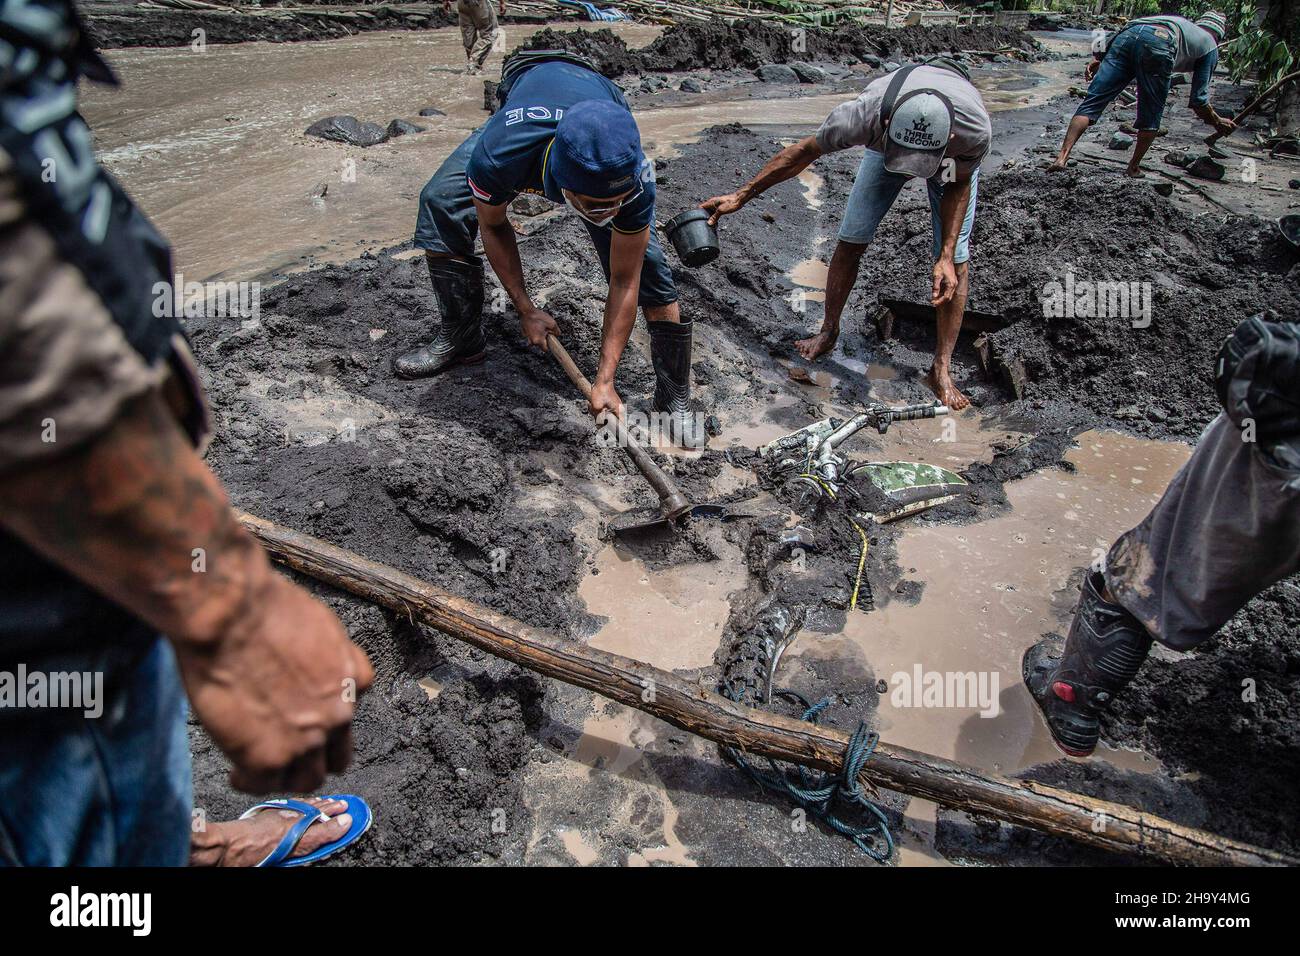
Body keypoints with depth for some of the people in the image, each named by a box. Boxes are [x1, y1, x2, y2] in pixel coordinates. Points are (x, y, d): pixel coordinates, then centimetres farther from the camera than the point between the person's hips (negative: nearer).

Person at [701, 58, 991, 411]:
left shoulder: (976, 131, -44)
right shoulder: (866, 114, -44)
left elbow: (958, 186, -22)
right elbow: (804, 151, -25)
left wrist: (945, 257, -31)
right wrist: (740, 196, -22)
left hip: (953, 157, -1)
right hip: (886, 141, 1)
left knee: (956, 258, -10)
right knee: (852, 239, -6)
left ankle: (941, 370, -1)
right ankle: (828, 333, 15)